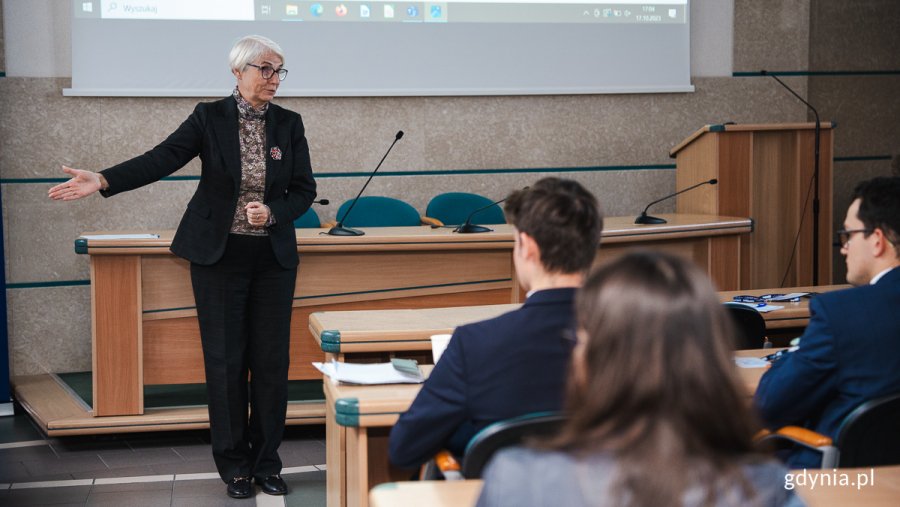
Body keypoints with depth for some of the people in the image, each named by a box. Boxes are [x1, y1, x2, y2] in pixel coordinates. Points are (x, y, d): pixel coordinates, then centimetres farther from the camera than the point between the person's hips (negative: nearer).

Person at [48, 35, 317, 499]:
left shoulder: (289, 125, 4)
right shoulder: (210, 118, -3)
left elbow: (304, 190, 6)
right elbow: (161, 159, -15)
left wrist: (273, 212, -15)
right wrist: (102, 181, -28)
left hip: (273, 258, 2)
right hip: (219, 255, -2)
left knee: (271, 360, 3)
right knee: (225, 360, 1)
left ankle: (266, 463, 15)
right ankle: (234, 465, 13)